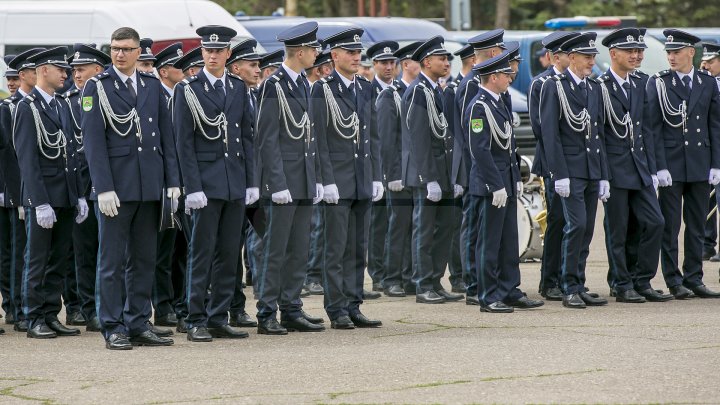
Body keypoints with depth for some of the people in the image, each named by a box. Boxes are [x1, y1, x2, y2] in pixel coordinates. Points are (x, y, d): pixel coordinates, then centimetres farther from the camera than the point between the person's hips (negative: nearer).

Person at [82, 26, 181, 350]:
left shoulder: (152, 86, 11)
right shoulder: (97, 87, -1)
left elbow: (166, 136, 12)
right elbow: (93, 140, -7)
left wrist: (172, 180, 4)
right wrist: (103, 188, -15)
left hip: (150, 186, 4)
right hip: (116, 186, -4)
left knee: (144, 260, 8)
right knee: (112, 261, -1)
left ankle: (138, 326, 14)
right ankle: (113, 330, 3)